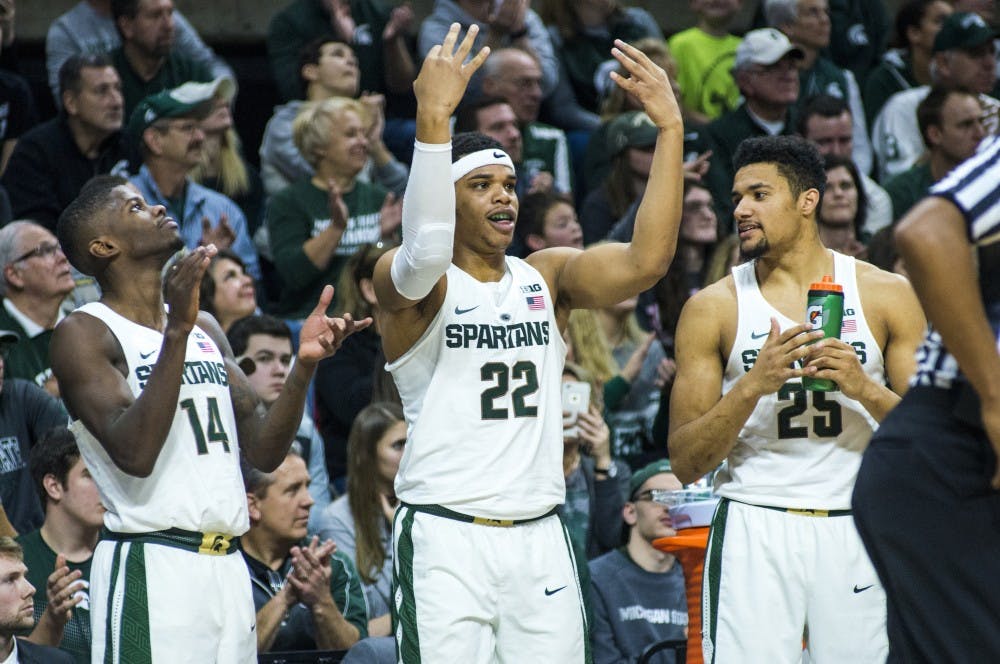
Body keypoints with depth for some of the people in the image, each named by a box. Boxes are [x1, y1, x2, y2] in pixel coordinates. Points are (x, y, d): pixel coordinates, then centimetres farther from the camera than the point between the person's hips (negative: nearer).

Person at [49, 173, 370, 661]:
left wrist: (304, 364, -1)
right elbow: (134, 453, -20)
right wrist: (176, 332, -23)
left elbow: (264, 451, 14)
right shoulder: (84, 334, -5)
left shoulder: (204, 329, 17)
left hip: (227, 567, 7)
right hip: (150, 568, -7)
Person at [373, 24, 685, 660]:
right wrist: (434, 118, -38)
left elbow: (646, 261, -5)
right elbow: (426, 253, -27)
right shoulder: (404, 280, -3)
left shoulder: (547, 276, 11)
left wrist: (670, 129, -12)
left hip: (539, 536, 5)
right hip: (444, 537, -4)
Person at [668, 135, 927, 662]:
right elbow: (685, 464, 1)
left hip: (856, 530, 1)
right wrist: (752, 386, -13)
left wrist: (864, 389, -11)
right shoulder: (712, 308, 5)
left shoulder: (888, 296, 6)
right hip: (755, 531, -1)